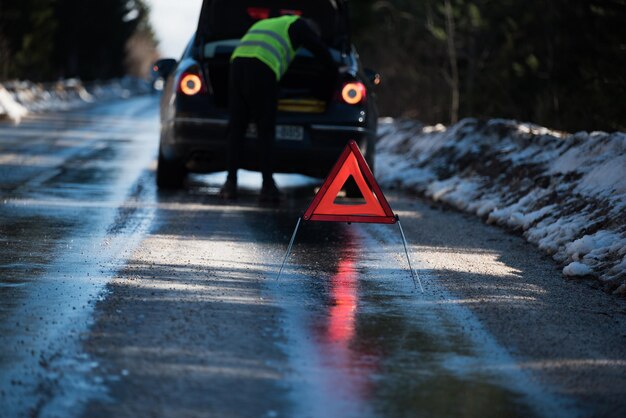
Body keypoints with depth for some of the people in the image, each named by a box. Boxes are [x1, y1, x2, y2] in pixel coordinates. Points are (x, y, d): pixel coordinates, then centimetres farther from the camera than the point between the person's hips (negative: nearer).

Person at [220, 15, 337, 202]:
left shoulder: (265, 23, 38)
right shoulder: (299, 24, 19)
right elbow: (320, 50, 22)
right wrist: (334, 72, 39)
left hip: (237, 62, 6)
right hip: (262, 71, -6)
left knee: (236, 128, 8)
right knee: (265, 130, -1)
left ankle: (231, 183, 2)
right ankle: (268, 186, -6)